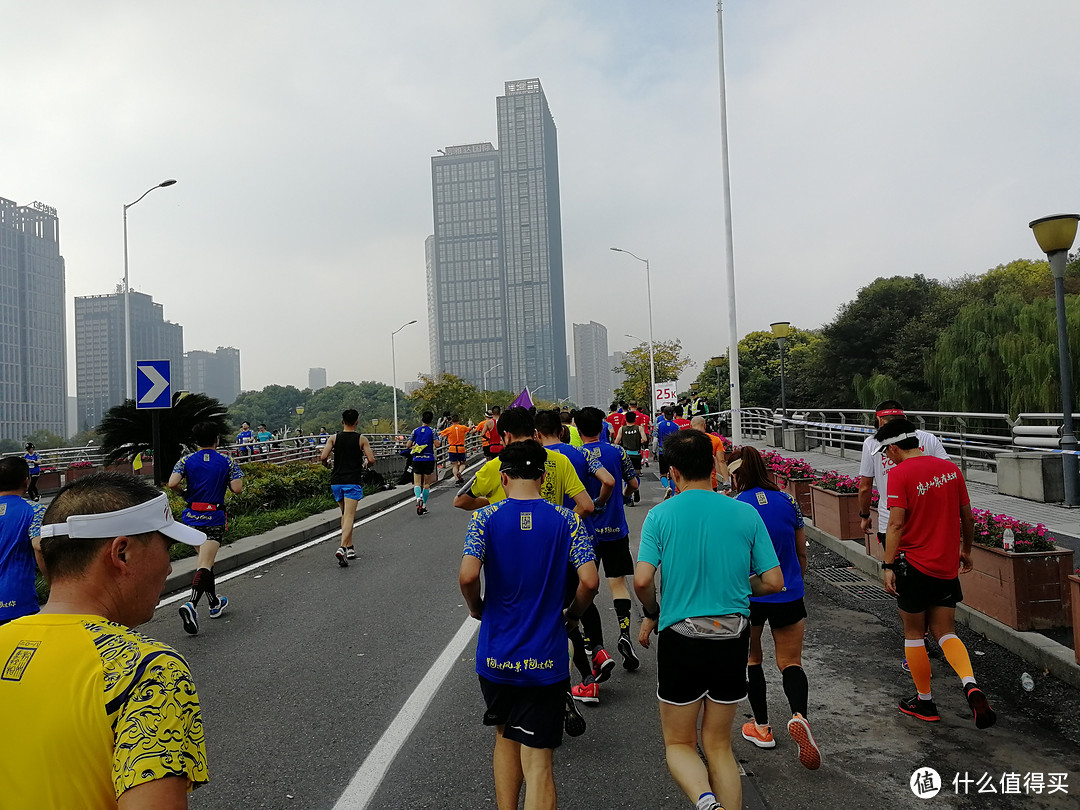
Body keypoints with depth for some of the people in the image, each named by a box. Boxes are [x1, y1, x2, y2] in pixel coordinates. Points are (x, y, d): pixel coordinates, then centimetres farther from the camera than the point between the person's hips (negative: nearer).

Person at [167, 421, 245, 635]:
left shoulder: (187, 460, 3)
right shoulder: (227, 462, -2)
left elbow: (172, 484, -11)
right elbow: (237, 489, -10)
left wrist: (183, 492, 9)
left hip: (191, 517, 4)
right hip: (214, 518, -4)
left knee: (206, 560, 20)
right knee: (204, 565, -8)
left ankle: (215, 603, 30)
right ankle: (191, 604, -29)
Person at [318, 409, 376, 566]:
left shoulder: (333, 438, 3)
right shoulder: (361, 439, -2)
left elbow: (323, 457, -9)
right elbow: (371, 460, -8)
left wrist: (323, 461, 14)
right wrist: (368, 464, 15)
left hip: (336, 481, 3)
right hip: (353, 482, -3)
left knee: (345, 514, 19)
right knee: (349, 516, -8)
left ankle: (350, 548, 22)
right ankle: (342, 548, -27)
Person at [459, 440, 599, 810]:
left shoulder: (485, 517, -6)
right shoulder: (566, 520, -4)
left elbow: (467, 576, -18)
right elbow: (589, 581, -13)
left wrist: (477, 608, 2)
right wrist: (572, 613, 6)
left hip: (495, 656, 1)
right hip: (545, 660, -1)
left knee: (506, 739, 25)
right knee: (538, 763, 5)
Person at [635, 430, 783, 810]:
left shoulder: (661, 514, -8)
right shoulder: (746, 513, -2)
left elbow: (642, 580, -16)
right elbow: (774, 582, -2)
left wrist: (651, 615, 4)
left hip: (681, 637, -2)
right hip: (733, 638, 3)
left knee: (679, 743, 14)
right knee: (718, 744, 19)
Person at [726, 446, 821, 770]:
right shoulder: (787, 500, -1)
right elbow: (801, 553, 8)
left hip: (748, 595, -2)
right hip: (789, 596, 3)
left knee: (751, 659, 20)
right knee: (791, 662, 13)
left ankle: (762, 728, 27)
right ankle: (799, 716, -15)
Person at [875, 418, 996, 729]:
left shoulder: (899, 473, -13)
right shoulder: (950, 467, 5)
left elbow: (896, 523, -18)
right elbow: (967, 516, 12)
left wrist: (888, 566, -15)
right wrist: (966, 550, 26)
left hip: (913, 564, -5)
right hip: (947, 566, 5)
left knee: (914, 633, 11)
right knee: (945, 632, 14)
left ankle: (925, 702, 22)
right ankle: (970, 685, -10)